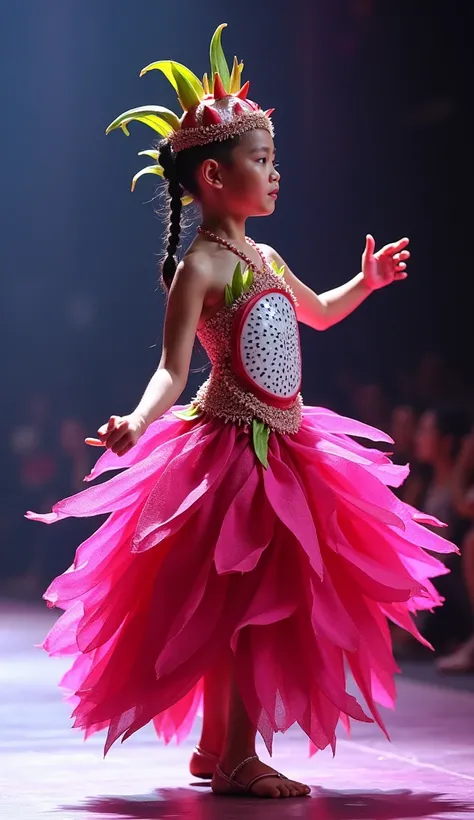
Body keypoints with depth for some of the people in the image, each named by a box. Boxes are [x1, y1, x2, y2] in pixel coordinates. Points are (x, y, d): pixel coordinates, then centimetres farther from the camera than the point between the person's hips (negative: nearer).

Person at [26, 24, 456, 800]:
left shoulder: (265, 258, 13)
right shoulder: (199, 268, -13)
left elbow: (319, 313, 33)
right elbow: (173, 367, -21)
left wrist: (367, 281, 26)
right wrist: (138, 422, -37)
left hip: (284, 448, 9)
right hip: (232, 449, -9)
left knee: (253, 609, 13)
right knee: (250, 602, -9)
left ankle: (216, 748, 23)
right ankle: (236, 760, -1)